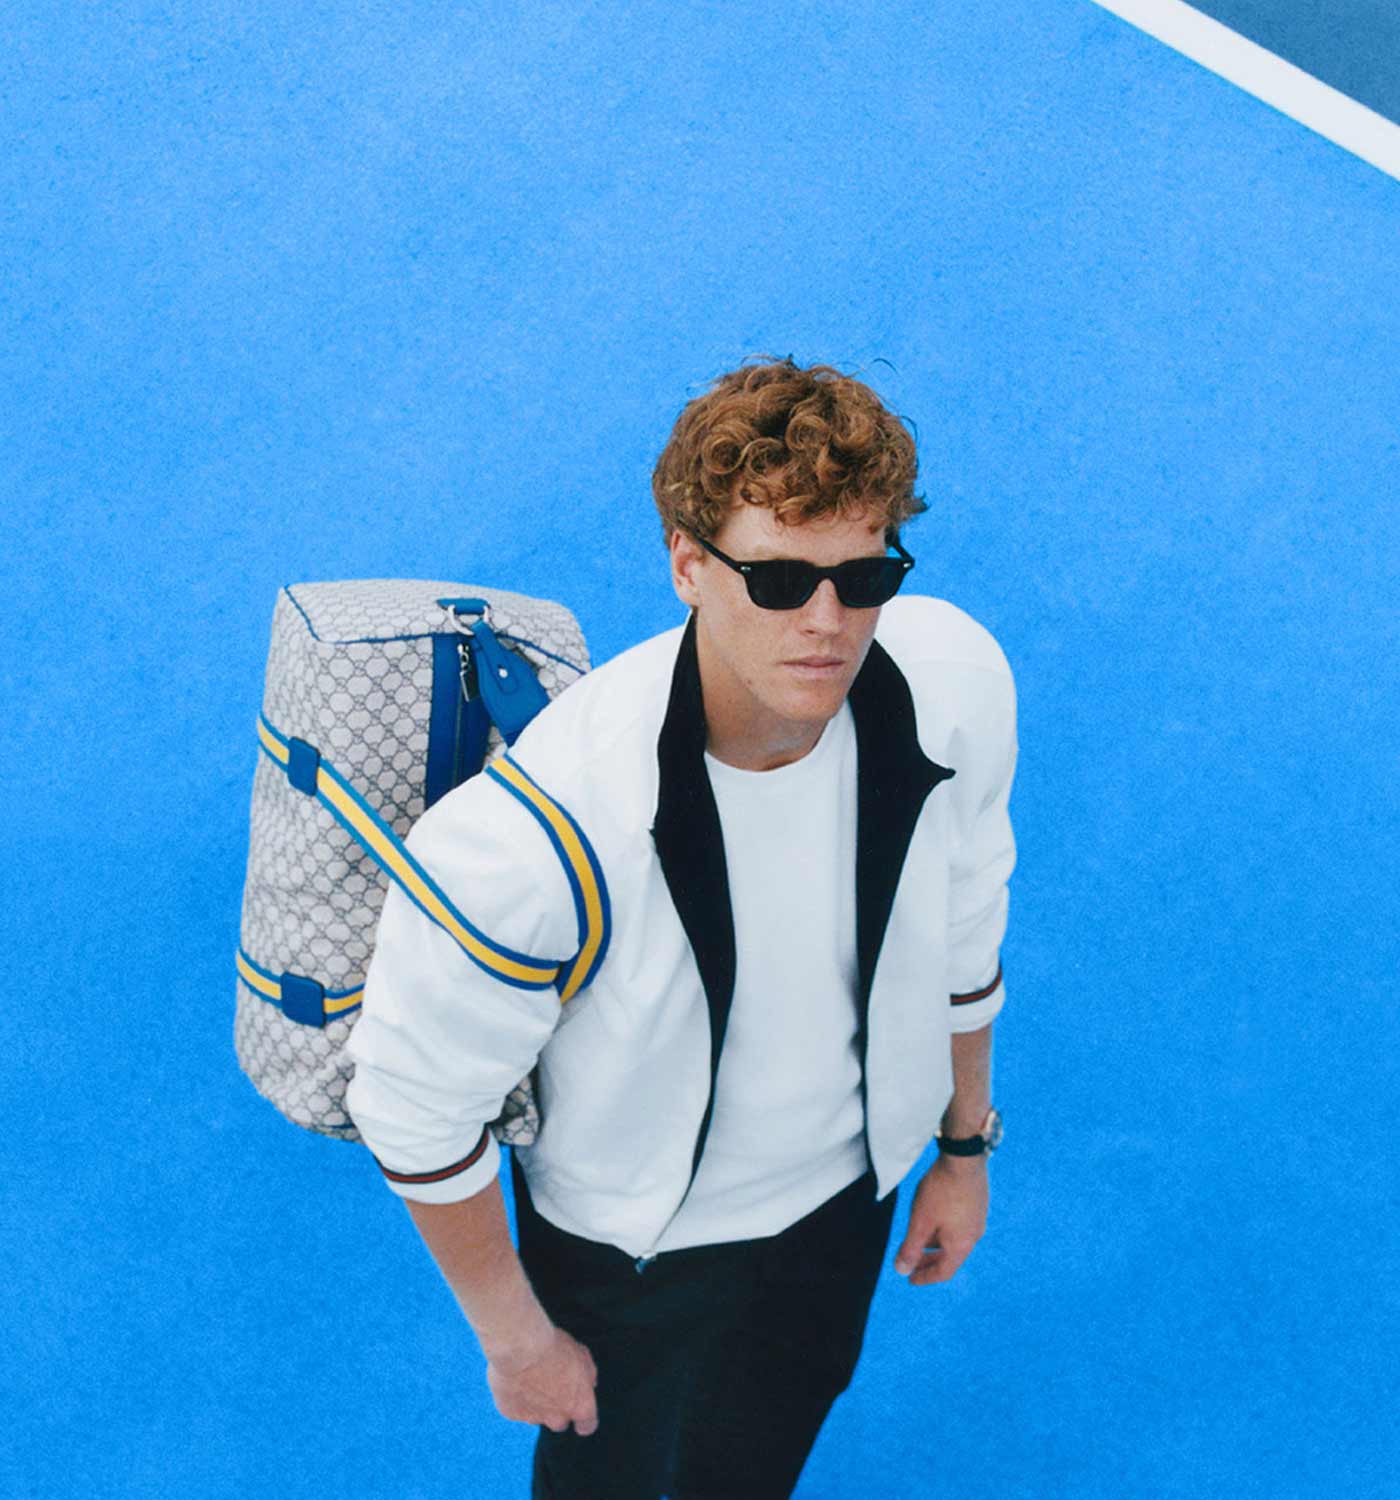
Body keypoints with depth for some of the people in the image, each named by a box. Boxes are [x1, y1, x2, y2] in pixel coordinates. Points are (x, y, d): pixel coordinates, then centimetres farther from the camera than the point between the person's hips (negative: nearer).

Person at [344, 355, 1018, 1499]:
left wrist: (966, 1146, 8)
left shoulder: (956, 685, -25)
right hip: (632, 1242, -4)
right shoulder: (536, 839, -41)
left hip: (849, 1189, 4)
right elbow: (416, 1105, -23)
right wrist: (514, 1335, -10)